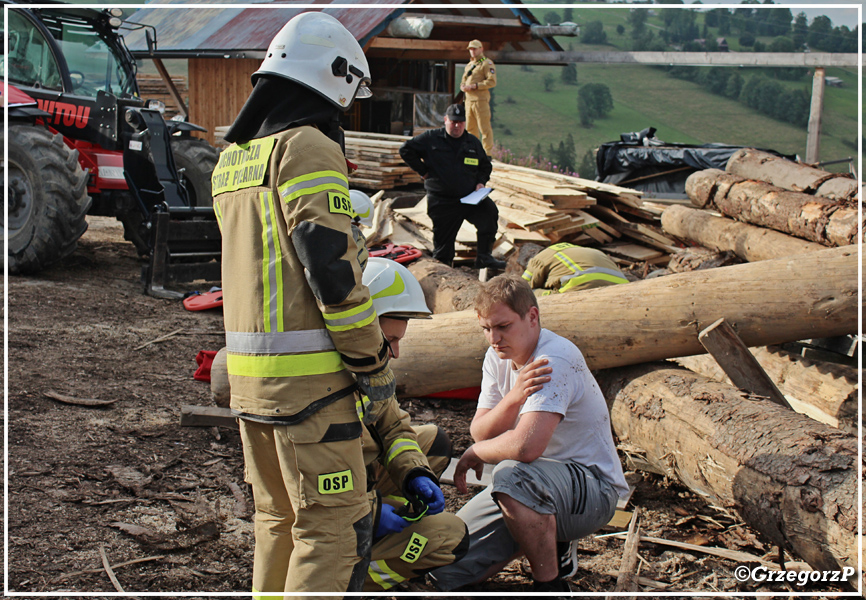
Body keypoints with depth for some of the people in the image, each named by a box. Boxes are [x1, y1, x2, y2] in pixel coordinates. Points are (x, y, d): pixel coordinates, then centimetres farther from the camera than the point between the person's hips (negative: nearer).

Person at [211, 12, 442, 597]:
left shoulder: (232, 159, 16)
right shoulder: (309, 148, -12)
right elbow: (332, 267, -18)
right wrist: (374, 363, -10)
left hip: (247, 371, 9)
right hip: (308, 372, -9)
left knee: (279, 516, 19)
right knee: (334, 524, -3)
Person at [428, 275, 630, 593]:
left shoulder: (555, 360, -25)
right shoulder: (498, 357, 3)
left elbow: (526, 446, -36)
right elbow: (480, 432, -4)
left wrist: (475, 453, -15)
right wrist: (514, 397, -24)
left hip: (593, 488, -7)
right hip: (536, 482, 7)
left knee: (512, 475, -40)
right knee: (444, 568, -3)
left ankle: (550, 585, -18)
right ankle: (548, 540, 17)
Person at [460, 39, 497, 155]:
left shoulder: (486, 63, -4)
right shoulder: (469, 65, 21)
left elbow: (492, 81, -14)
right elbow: (463, 80, 27)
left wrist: (474, 86, -17)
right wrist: (463, 86, 1)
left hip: (481, 100, -8)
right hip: (469, 100, 8)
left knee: (484, 127, -8)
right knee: (470, 128, 12)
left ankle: (488, 152, -6)